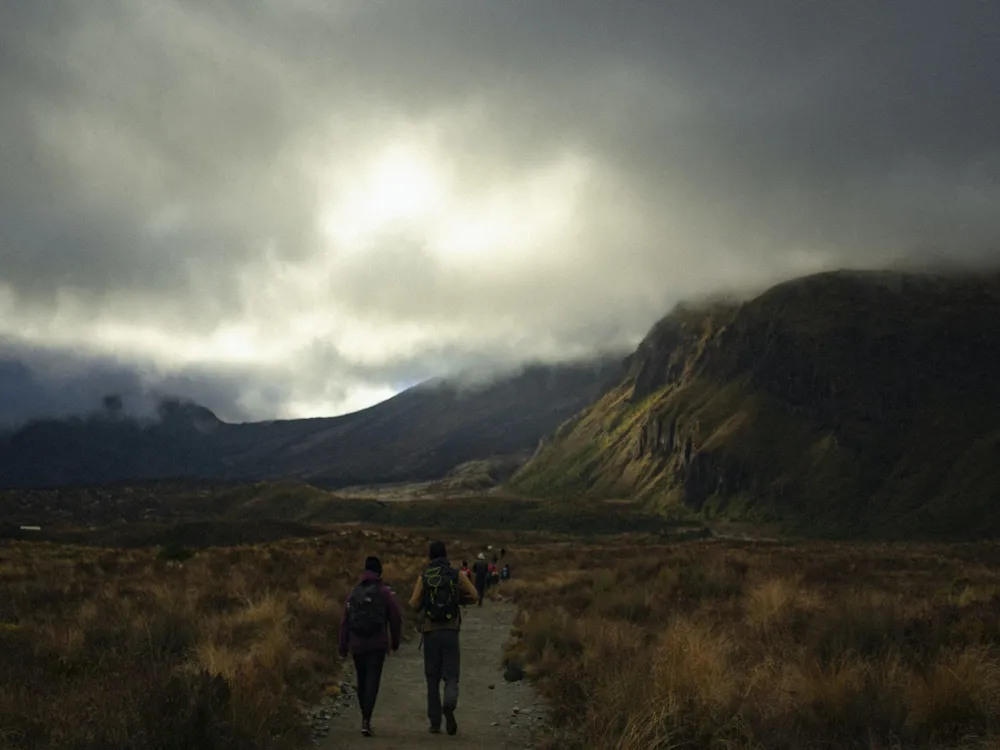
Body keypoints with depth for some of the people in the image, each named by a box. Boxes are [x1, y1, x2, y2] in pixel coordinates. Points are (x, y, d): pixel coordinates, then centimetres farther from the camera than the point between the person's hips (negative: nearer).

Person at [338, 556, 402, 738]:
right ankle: (366, 719, -19)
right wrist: (395, 641, 11)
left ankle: (365, 718, 25)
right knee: (372, 681, -6)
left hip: (357, 645, 3)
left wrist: (343, 648, 10)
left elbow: (344, 623, 6)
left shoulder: (354, 593, 7)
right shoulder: (384, 593, -2)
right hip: (377, 645, -3)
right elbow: (395, 618, -2)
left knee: (362, 681, 16)